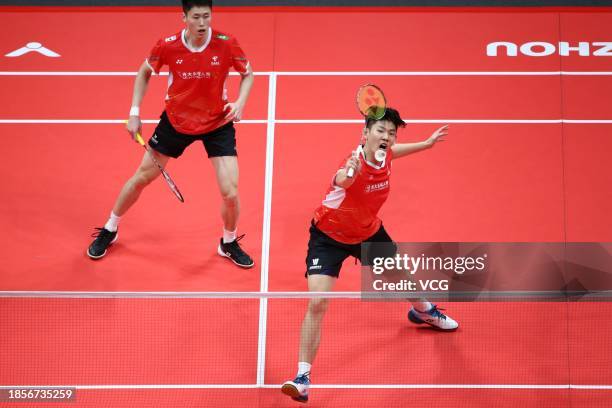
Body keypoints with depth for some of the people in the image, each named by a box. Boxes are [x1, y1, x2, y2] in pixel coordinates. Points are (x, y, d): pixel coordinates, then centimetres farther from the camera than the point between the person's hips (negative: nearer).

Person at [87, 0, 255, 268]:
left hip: (217, 123, -1)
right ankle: (109, 230, 35)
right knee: (141, 178, 11)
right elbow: (144, 73, 2)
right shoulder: (168, 46, -19)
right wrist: (134, 112, -5)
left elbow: (248, 74, -2)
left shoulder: (226, 44, -22)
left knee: (230, 193, -9)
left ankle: (229, 243, 21)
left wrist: (240, 102, -21)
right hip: (176, 120, 1)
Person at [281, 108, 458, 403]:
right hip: (329, 236, -7)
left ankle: (423, 310, 63)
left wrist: (426, 144, 22)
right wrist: (346, 175, -85)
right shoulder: (355, 165, -37)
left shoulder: (384, 156, -15)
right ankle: (303, 378, -14)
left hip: (368, 232, 7)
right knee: (317, 303, -21)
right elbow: (341, 180, -63)